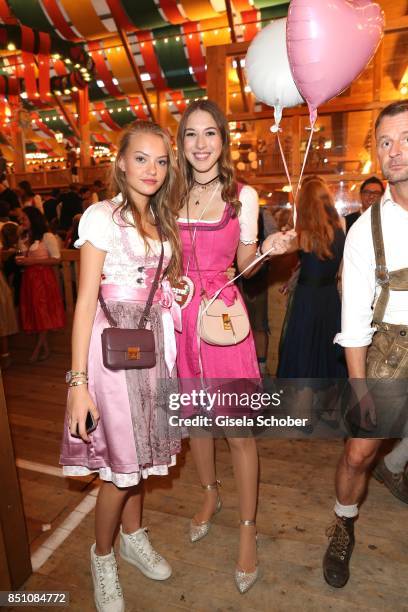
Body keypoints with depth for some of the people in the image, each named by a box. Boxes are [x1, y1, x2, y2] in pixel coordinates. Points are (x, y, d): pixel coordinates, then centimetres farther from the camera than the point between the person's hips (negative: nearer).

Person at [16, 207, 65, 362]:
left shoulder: (47, 237, -8)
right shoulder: (23, 238, 13)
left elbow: (56, 259, -11)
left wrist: (34, 261, -17)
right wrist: (20, 261, 2)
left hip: (44, 278, -7)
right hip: (29, 278, 7)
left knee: (43, 313, -2)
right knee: (33, 314, 6)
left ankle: (37, 349, 9)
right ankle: (45, 348, 15)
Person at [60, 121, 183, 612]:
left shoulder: (160, 220, 11)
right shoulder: (102, 216, -10)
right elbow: (86, 301, -15)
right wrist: (78, 382, -17)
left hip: (153, 341, 6)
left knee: (140, 448, 18)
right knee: (121, 461, 4)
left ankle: (133, 536, 43)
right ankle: (103, 555, 33)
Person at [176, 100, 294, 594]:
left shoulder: (242, 196, -1)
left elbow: (243, 263, 4)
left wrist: (267, 250, -14)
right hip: (180, 317, 4)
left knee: (239, 430, 3)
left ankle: (247, 529, 27)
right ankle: (210, 494, 45)